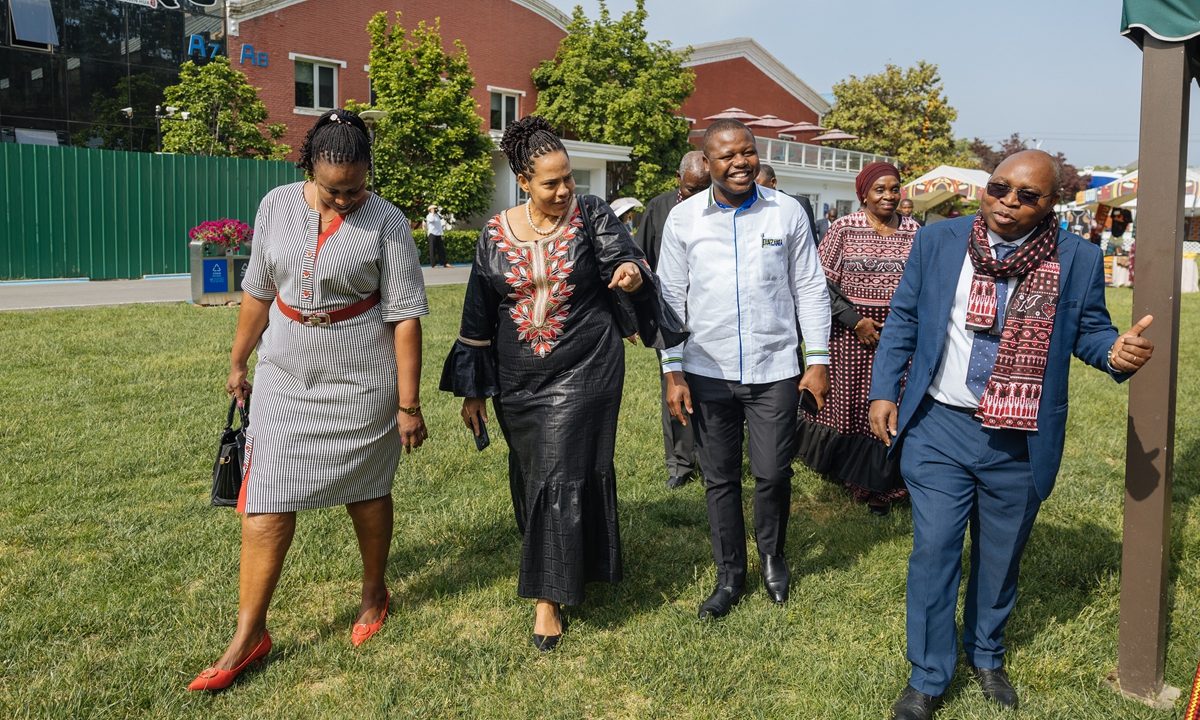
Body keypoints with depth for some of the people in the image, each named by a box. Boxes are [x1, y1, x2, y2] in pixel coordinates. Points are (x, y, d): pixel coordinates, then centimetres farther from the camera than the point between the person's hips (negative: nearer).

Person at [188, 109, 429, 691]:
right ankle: (248, 635, 12)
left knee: (366, 491, 10)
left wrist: (408, 405, -11)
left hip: (362, 381, -3)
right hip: (285, 376, 3)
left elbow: (405, 317, -11)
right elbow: (258, 292, 11)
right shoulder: (276, 206, 0)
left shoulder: (386, 223, -11)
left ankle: (374, 595, 35)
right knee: (267, 499, 1)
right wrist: (238, 361, 16)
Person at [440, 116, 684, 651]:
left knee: (562, 478, -6)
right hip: (519, 381, 4)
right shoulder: (496, 234, 2)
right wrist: (472, 390, 8)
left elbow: (623, 260, -11)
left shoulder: (592, 215, -4)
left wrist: (630, 275, -37)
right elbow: (478, 317, 6)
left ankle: (549, 597, 6)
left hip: (584, 372, -3)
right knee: (531, 474, 15)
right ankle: (554, 560, 42)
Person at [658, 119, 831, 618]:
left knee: (773, 473, 3)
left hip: (774, 370, 0)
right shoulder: (683, 219, -1)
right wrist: (672, 371, -1)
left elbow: (810, 289, 5)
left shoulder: (788, 213, 0)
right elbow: (670, 297, 3)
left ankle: (773, 558, 32)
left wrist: (819, 359, 1)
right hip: (708, 371, 1)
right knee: (720, 478, 9)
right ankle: (730, 577, 27)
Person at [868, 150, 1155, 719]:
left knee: (1000, 555, 16)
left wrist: (1116, 351, -18)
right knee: (934, 550, 1)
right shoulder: (938, 241, -2)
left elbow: (1089, 329, 6)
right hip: (940, 429, 0)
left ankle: (986, 655, 41)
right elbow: (903, 319, 3)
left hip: (1021, 442, 1)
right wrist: (884, 391, -1)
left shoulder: (1078, 259, -3)